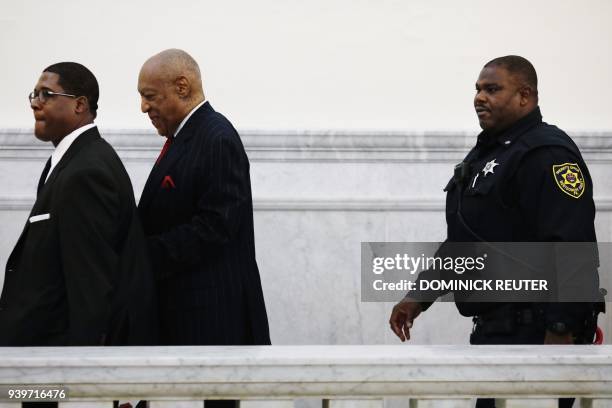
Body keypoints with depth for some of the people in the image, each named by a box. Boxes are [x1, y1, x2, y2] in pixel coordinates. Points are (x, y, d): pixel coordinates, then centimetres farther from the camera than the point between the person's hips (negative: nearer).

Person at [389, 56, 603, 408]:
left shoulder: (546, 154, -14)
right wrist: (420, 296, 19)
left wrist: (561, 333, -26)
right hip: (493, 331, 10)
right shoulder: (484, 155, 19)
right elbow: (459, 243, 27)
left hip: (535, 332, -10)